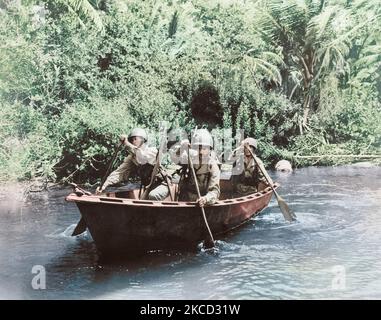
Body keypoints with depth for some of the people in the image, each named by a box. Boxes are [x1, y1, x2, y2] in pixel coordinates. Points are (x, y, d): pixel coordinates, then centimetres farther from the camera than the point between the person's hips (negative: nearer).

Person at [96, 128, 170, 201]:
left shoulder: (152, 151, -15)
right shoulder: (131, 158, 0)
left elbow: (141, 159, -37)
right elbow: (120, 172, -12)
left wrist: (127, 144, -34)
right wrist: (104, 185, -25)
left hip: (162, 184, -6)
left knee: (152, 196, -31)